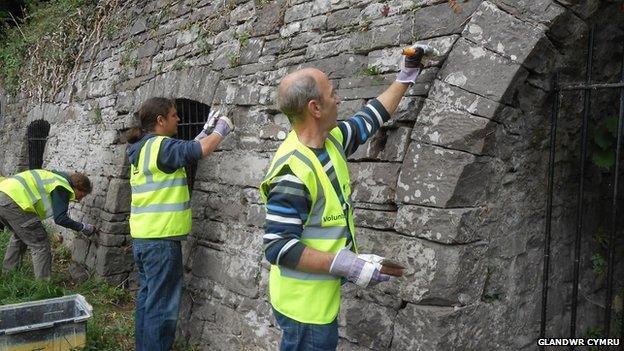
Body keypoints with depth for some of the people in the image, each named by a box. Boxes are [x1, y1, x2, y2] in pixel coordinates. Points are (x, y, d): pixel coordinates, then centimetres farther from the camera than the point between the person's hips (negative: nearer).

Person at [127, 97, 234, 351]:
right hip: (161, 239, -10)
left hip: (143, 238, 10)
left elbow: (185, 151, 21)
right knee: (161, 307, -1)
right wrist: (221, 130, -8)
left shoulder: (143, 148, 13)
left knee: (147, 298, 17)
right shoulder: (161, 145, -15)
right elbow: (199, 151, -25)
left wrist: (206, 130, 21)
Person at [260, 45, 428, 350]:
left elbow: (368, 120, 18)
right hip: (304, 302, -9)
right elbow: (278, 247, -28)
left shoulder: (331, 139, -1)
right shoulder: (293, 171, -28)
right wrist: (348, 264, -31)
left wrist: (406, 77, 23)